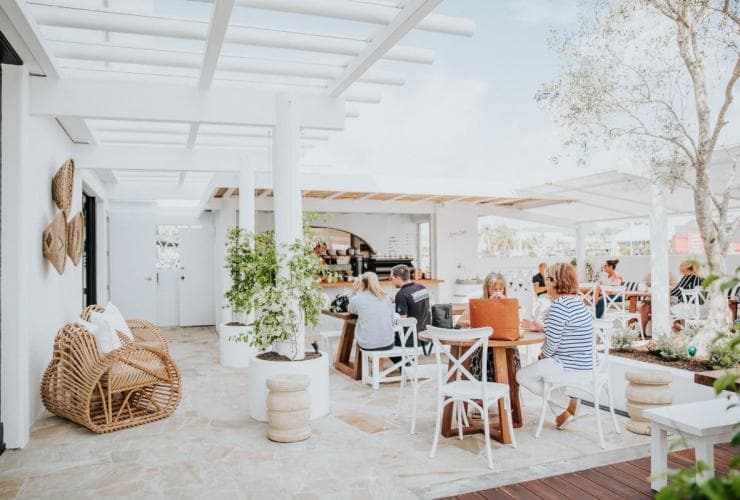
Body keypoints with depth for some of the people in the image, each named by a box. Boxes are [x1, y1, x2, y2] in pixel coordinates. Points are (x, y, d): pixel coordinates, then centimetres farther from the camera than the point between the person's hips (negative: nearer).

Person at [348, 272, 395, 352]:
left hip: (367, 346, -2)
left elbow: (350, 310, 18)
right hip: (388, 344, 2)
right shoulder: (386, 297, 3)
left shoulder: (357, 299, -5)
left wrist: (354, 292, 10)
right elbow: (392, 320, 11)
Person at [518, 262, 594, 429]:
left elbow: (553, 341, -20)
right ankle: (570, 397, 17)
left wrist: (544, 354, -1)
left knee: (522, 376, 2)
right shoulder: (577, 301, 11)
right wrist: (540, 327, 14)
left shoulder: (559, 305, -21)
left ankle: (563, 408, 3)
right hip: (584, 365, 10)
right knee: (540, 363, 32)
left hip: (569, 366, -10)